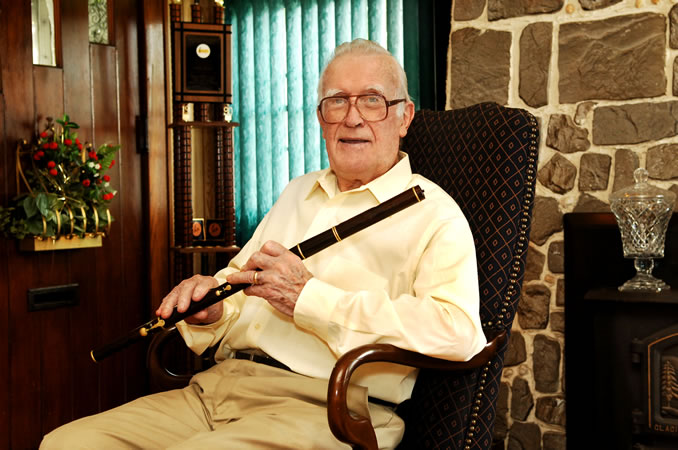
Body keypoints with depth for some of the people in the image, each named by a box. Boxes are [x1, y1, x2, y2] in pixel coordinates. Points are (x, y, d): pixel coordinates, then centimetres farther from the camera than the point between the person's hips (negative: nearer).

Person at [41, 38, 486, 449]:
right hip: (220, 385, 7)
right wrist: (210, 307, 3)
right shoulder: (298, 192, 23)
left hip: (325, 407, -6)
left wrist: (308, 297, -17)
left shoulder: (431, 213, -2)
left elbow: (459, 331, -19)